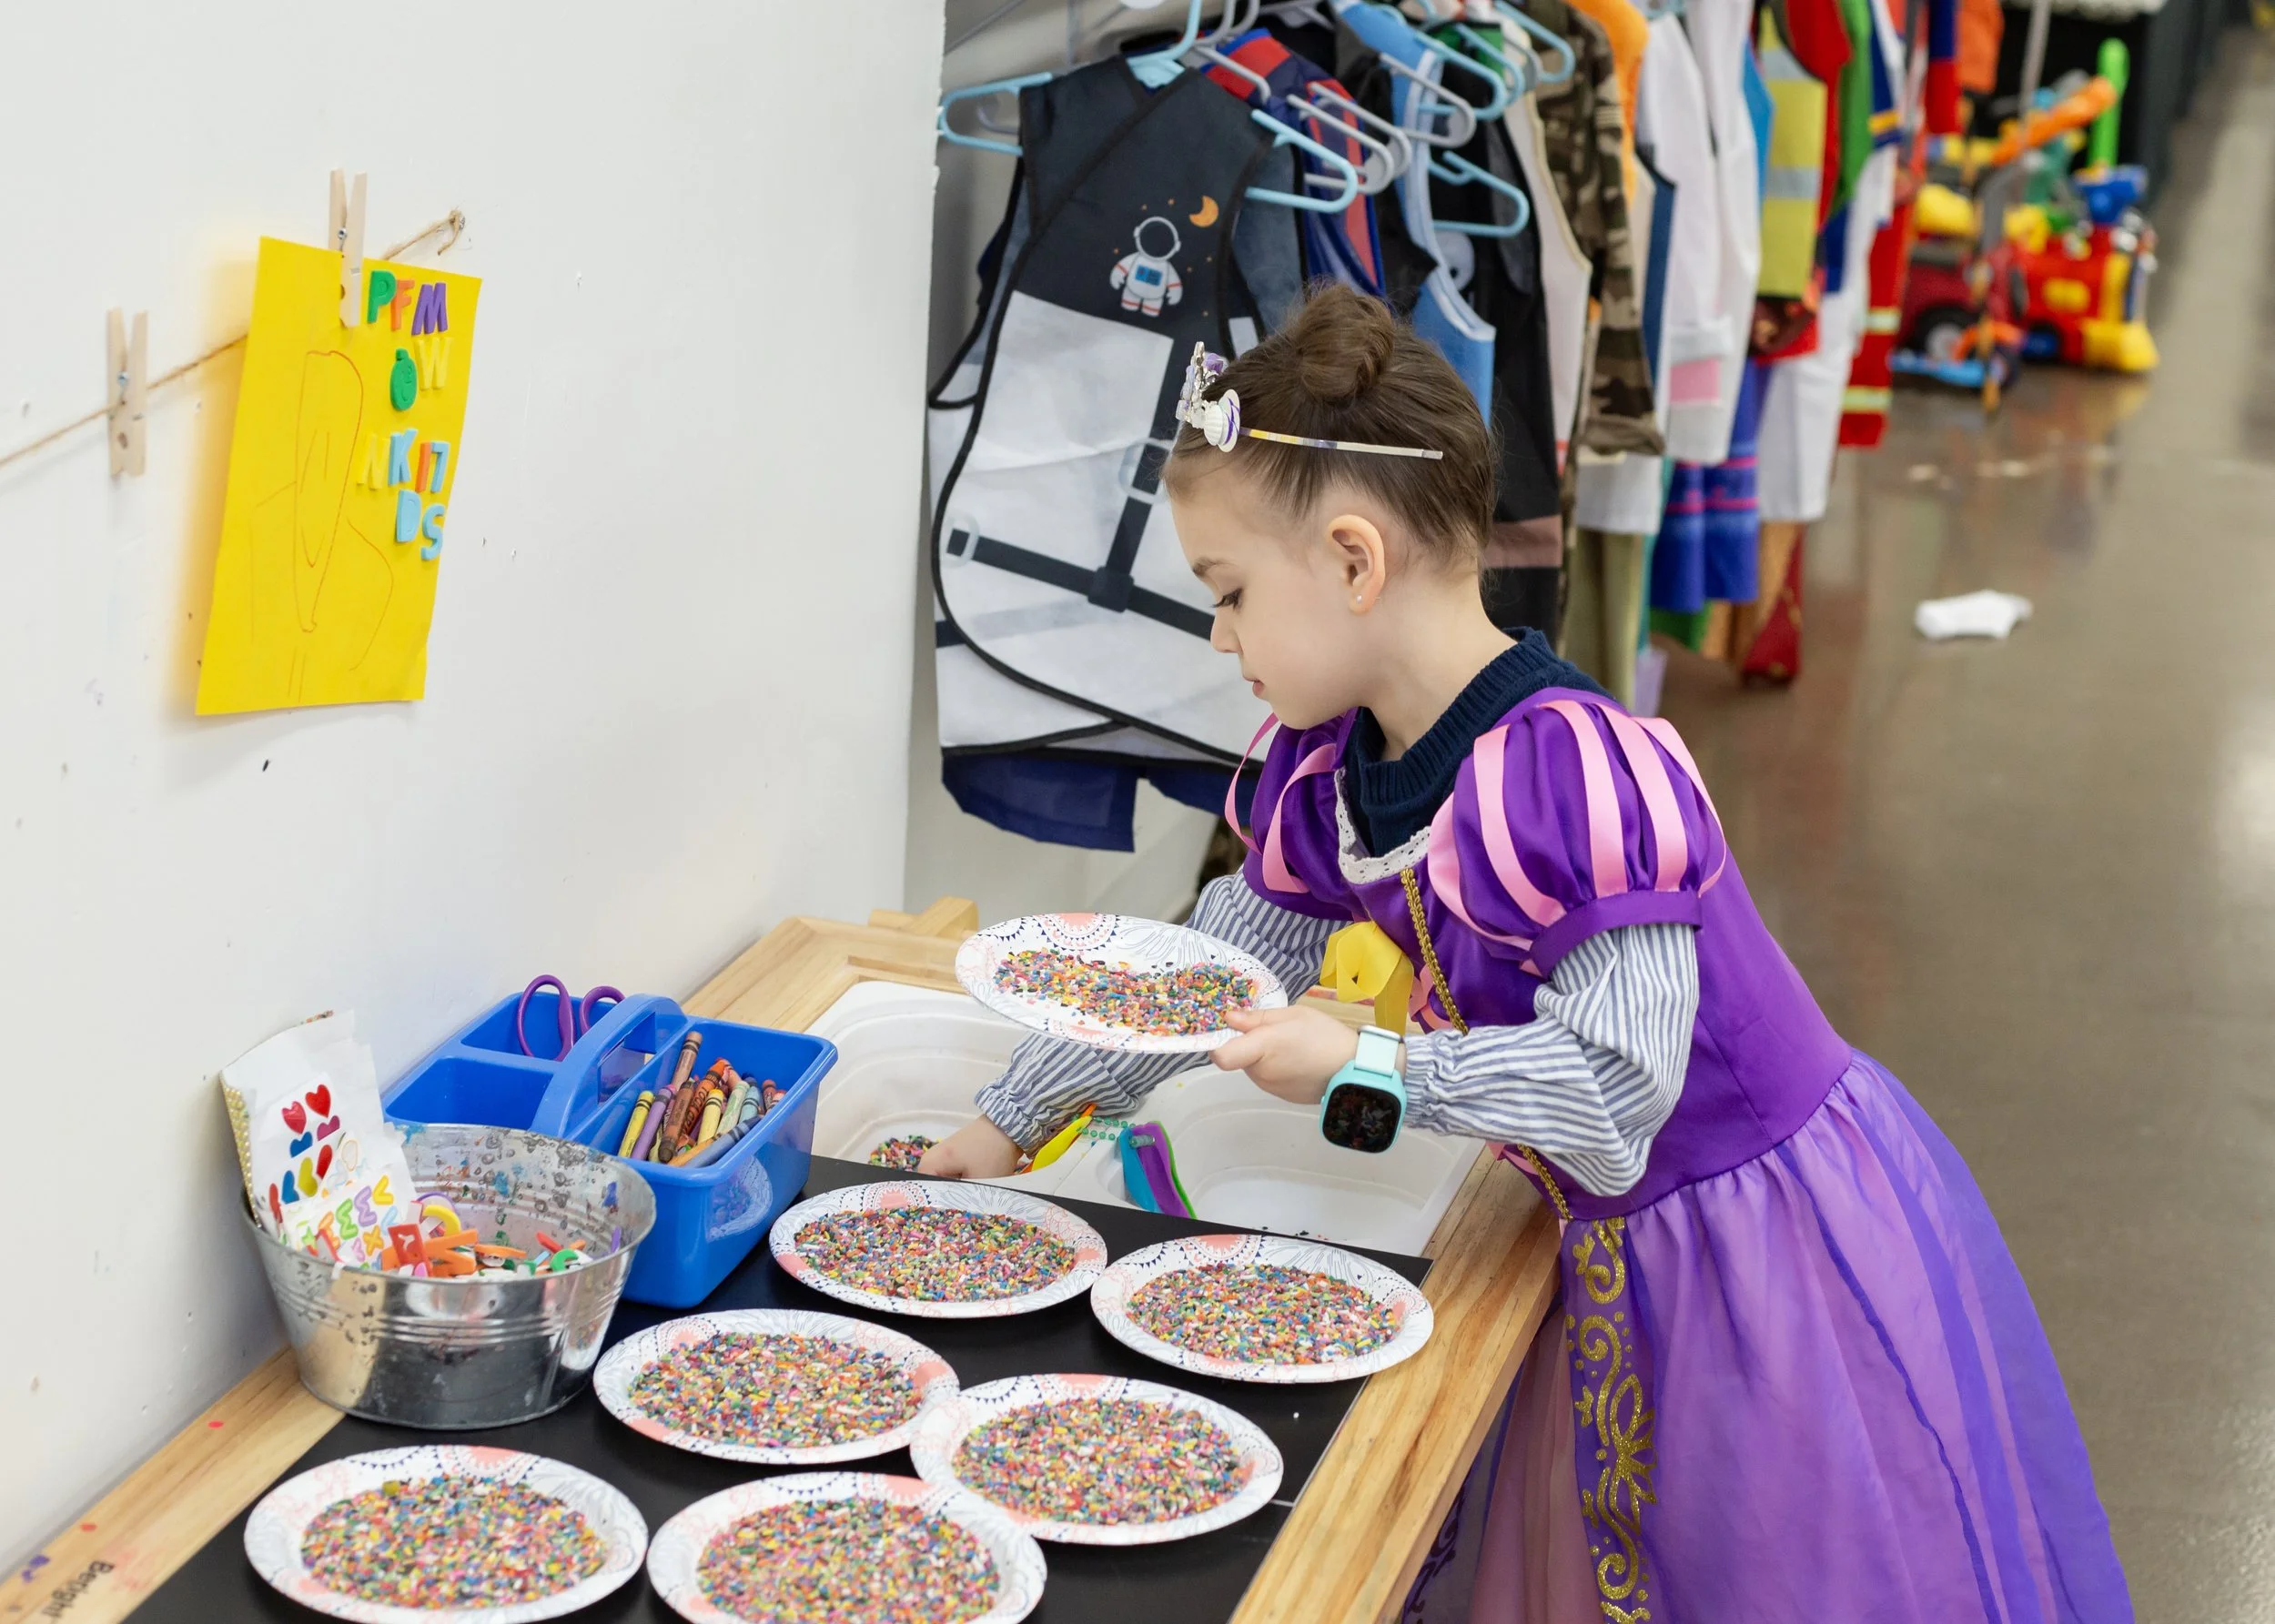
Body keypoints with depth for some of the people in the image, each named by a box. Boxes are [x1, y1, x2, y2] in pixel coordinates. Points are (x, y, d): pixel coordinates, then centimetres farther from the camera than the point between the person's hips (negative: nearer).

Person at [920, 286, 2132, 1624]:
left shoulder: (1576, 774, -30)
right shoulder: (1328, 776, -3)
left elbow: (1617, 1085, -31)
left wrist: (1368, 1071, -29)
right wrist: (1012, 1121, 13)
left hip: (1779, 1239, -8)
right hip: (1620, 1254, 8)